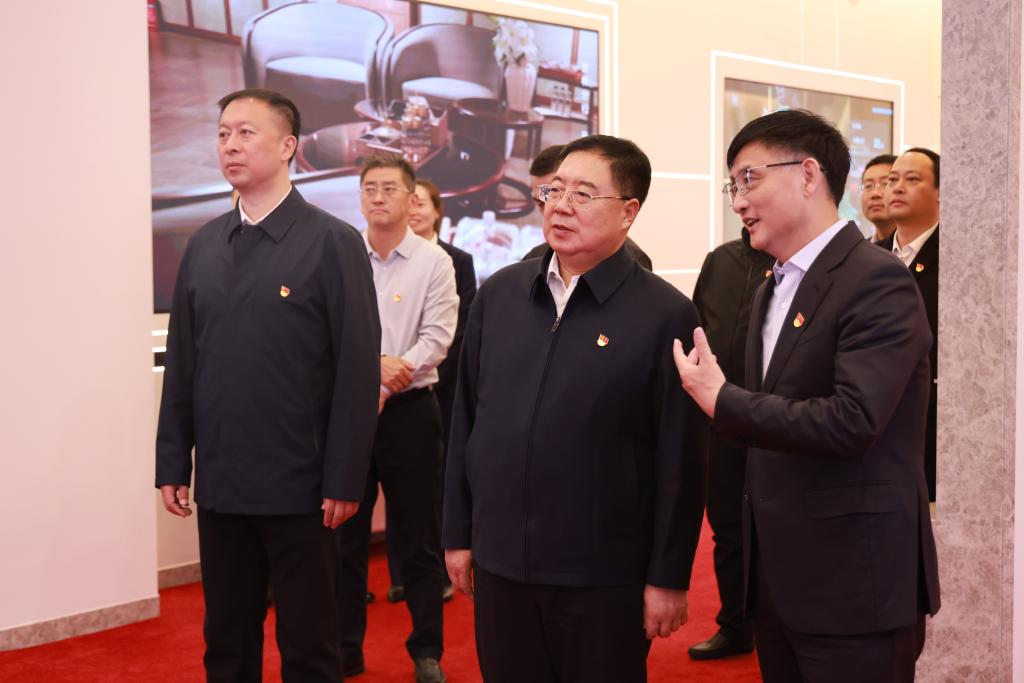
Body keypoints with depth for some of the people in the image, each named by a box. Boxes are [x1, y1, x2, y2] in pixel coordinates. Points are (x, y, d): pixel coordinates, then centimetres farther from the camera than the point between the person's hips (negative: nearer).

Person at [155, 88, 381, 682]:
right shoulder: (203, 246, 8)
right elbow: (182, 364, 8)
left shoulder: (334, 244, -8)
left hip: (299, 488, -4)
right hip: (219, 485, 5)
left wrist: (344, 482, -13)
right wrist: (173, 464, 6)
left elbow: (358, 372, -10)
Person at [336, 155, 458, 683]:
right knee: (344, 534, 9)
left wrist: (382, 389, -17)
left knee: (417, 537, 7)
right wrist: (374, 365, -19)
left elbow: (437, 339, -9)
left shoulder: (434, 262, -2)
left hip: (409, 409, -2)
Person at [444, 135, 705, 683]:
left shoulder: (665, 314, -10)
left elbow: (679, 461, -8)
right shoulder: (498, 294, 4)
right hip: (498, 561, 4)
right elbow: (466, 421, 8)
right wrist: (458, 532, 9)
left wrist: (669, 575, -7)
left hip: (605, 573, -4)